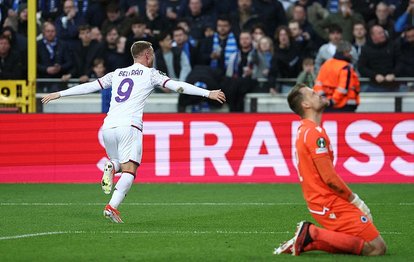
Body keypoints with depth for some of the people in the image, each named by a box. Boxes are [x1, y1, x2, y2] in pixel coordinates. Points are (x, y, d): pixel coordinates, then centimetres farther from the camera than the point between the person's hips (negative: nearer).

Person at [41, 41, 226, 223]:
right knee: (129, 171, -8)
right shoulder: (150, 74, 9)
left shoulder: (117, 74, 22)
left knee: (119, 163, 24)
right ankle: (112, 206, -28)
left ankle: (111, 167, -12)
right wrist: (208, 93, 1)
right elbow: (177, 86, 0)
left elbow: (89, 86, 22)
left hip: (108, 126, 5)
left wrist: (59, 94, 29)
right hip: (129, 126, -5)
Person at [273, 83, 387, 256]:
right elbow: (329, 178, -19)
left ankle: (307, 241, 4)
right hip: (331, 204, -10)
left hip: (320, 201, 10)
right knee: (377, 248, -11)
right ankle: (313, 234, -13)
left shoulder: (304, 130, 16)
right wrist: (355, 200, -7)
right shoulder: (314, 132, -15)